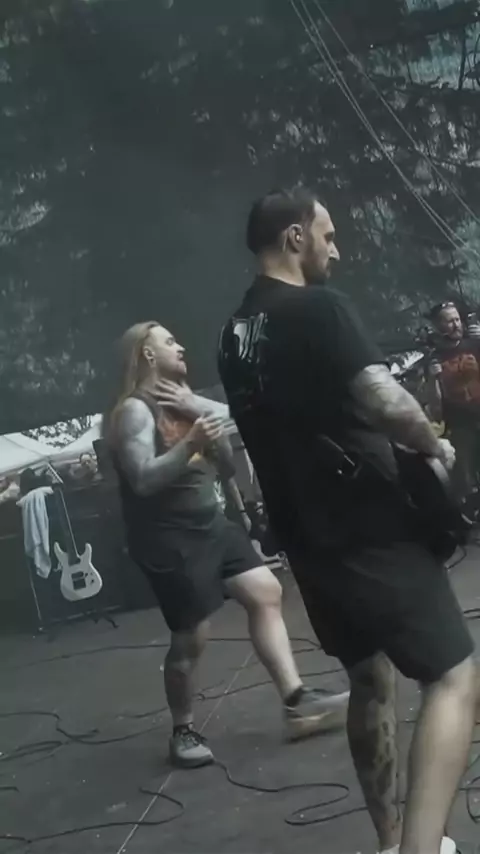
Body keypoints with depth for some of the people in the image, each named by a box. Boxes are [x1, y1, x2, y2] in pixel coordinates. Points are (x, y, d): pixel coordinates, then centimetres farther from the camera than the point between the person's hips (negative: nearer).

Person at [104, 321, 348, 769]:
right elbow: (143, 480, -23)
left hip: (209, 524, 9)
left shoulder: (185, 401, 14)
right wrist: (190, 444, -34)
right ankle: (183, 732, 18)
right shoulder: (136, 410, -12)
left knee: (266, 592, 2)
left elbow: (227, 469, 10)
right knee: (190, 639, -2)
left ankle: (296, 701, 6)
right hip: (169, 539, -8)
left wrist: (204, 416, -3)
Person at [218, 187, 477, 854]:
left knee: (371, 681, 20)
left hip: (308, 538, 9)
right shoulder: (318, 308, -15)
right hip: (370, 531, -8)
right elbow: (384, 402, -27)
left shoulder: (234, 334, 12)